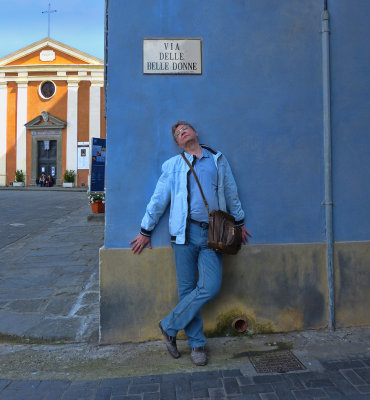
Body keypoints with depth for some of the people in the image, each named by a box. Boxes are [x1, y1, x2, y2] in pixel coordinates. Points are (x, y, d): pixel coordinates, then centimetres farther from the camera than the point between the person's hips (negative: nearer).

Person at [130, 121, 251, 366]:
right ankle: (197, 343, 17)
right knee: (187, 289, 1)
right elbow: (159, 199, 12)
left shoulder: (218, 160, 16)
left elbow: (231, 192, 24)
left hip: (213, 233, 1)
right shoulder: (173, 165, 13)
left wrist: (238, 221, 28)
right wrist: (146, 231, 12)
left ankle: (170, 326, 7)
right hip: (185, 232, -1)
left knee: (210, 287, -11)